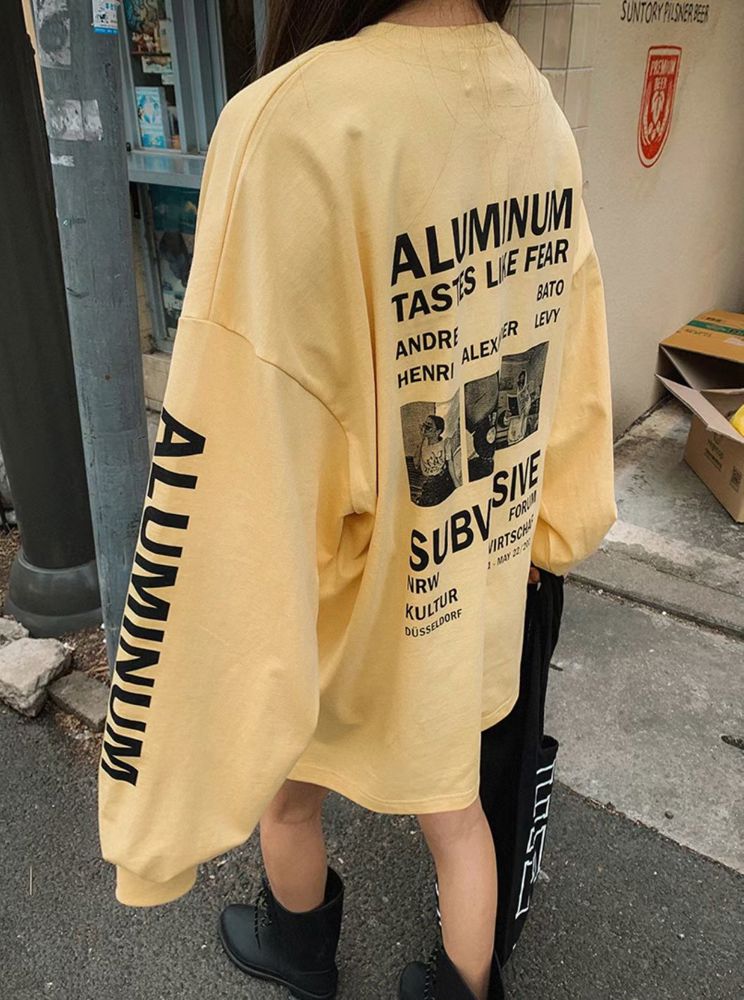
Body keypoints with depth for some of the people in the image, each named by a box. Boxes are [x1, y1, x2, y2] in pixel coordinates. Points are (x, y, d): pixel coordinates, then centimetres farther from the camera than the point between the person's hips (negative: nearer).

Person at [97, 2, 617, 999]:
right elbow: (569, 374, 3)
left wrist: (168, 766, -21)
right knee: (451, 801, 26)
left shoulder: (298, 125, -31)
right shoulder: (541, 110, -7)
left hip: (355, 600, -4)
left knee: (285, 786, 28)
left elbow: (227, 477, -32)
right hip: (477, 580, 5)